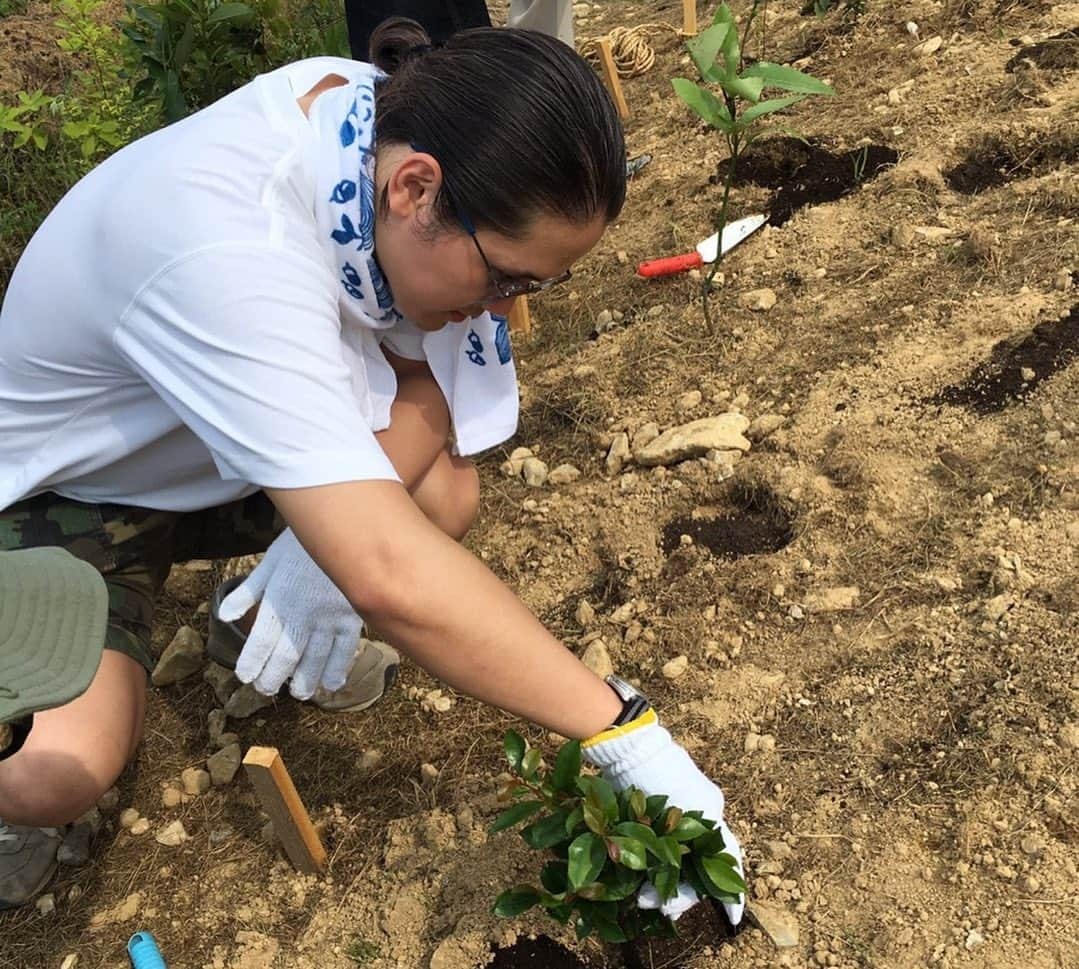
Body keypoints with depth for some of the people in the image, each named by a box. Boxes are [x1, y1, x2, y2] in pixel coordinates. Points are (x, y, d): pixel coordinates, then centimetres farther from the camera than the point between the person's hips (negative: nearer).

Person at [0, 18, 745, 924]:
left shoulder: (397, 125, -19)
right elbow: (390, 577, -48)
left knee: (445, 491, -20)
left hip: (201, 460, 6)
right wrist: (626, 737, -41)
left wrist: (338, 518, -27)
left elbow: (427, 363, -8)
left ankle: (272, 605, 9)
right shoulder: (229, 255, -42)